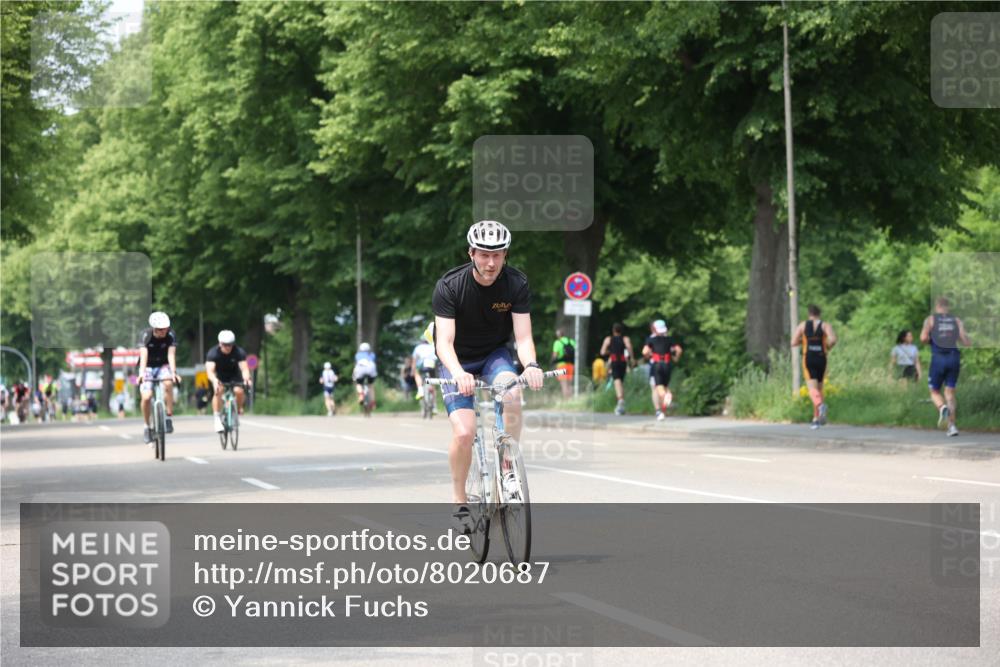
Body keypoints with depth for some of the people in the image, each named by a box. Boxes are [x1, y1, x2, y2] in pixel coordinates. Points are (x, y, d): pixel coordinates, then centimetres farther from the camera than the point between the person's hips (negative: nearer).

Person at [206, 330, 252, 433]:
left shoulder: (239, 352, -22)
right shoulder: (213, 353, -24)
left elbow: (244, 368, -33)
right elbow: (210, 371, -36)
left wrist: (246, 378, -56)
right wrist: (214, 380, -58)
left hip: (234, 377, 1)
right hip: (220, 378, -1)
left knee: (239, 391, -29)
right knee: (219, 390, -32)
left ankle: (238, 410, 2)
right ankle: (217, 419, -26)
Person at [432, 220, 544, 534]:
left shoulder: (516, 284, -17)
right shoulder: (449, 286, -24)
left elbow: (523, 336, -20)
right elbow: (444, 342, -30)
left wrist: (531, 365, -42)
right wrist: (458, 373, -50)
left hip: (495, 355, 2)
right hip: (458, 360, -2)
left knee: (512, 392, -33)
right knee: (464, 432, -21)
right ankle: (460, 502, 0)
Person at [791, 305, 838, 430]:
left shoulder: (802, 325, 3)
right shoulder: (825, 325, 2)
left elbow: (793, 343, -1)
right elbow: (833, 339, -16)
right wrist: (828, 348, 6)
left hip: (808, 359, -2)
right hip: (821, 359, 2)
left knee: (813, 388, -12)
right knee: (819, 387, 18)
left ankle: (820, 405, -45)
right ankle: (816, 418, 18)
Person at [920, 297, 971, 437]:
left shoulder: (930, 319, 4)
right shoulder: (957, 321, 10)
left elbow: (923, 338, -11)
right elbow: (967, 342, 3)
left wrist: (929, 340, 12)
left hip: (938, 358, -2)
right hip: (954, 358, 2)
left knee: (935, 391, 12)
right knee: (950, 392, 9)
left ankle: (942, 407, -21)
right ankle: (951, 426, -2)